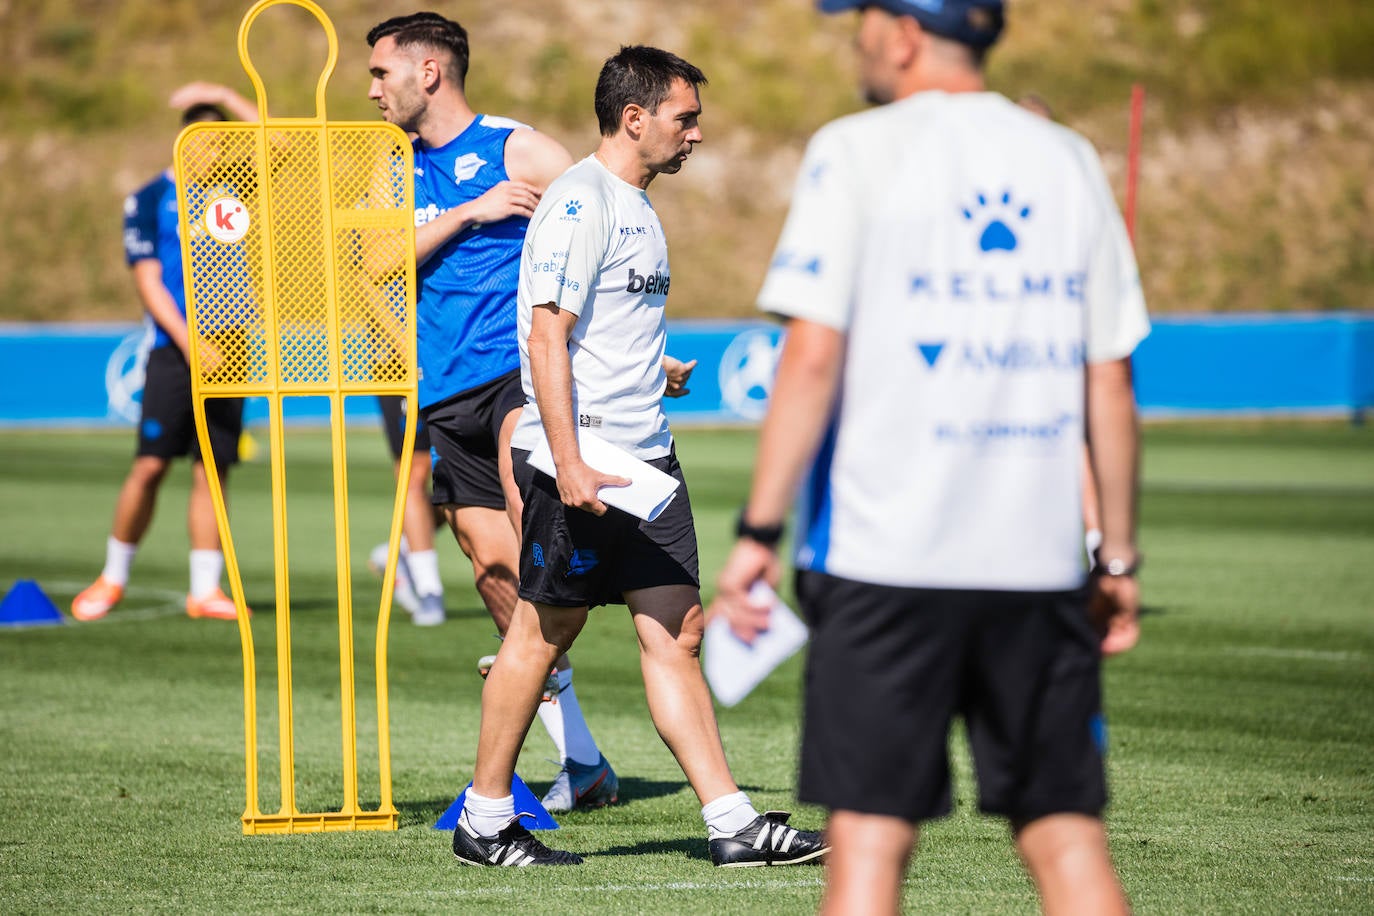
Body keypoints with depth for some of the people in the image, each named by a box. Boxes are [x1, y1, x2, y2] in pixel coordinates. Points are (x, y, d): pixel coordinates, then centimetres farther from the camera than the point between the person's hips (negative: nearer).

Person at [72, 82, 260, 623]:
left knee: (212, 470, 1)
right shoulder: (149, 200, 1)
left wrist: (225, 98, 4)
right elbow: (149, 281, -5)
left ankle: (205, 589, 2)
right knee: (150, 465, -7)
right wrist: (189, 341, -16)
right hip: (173, 351, -3)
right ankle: (113, 578, 6)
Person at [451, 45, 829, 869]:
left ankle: (734, 823, 0)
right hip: (579, 464, -9)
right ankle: (484, 821, 11)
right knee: (545, 629, 0)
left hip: (645, 459, 9)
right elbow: (548, 339, -19)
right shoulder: (579, 204, -13)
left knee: (676, 632, 4)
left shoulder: (637, 206, 17)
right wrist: (568, 465, -24)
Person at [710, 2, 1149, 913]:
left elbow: (812, 359, -10)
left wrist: (760, 531, -6)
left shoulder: (856, 152, -2)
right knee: (1068, 833, 6)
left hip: (884, 562, -4)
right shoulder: (1070, 162, 10)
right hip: (1041, 561, 4)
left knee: (870, 837, -1)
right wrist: (1119, 560, 15)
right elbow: (1112, 386, 10)